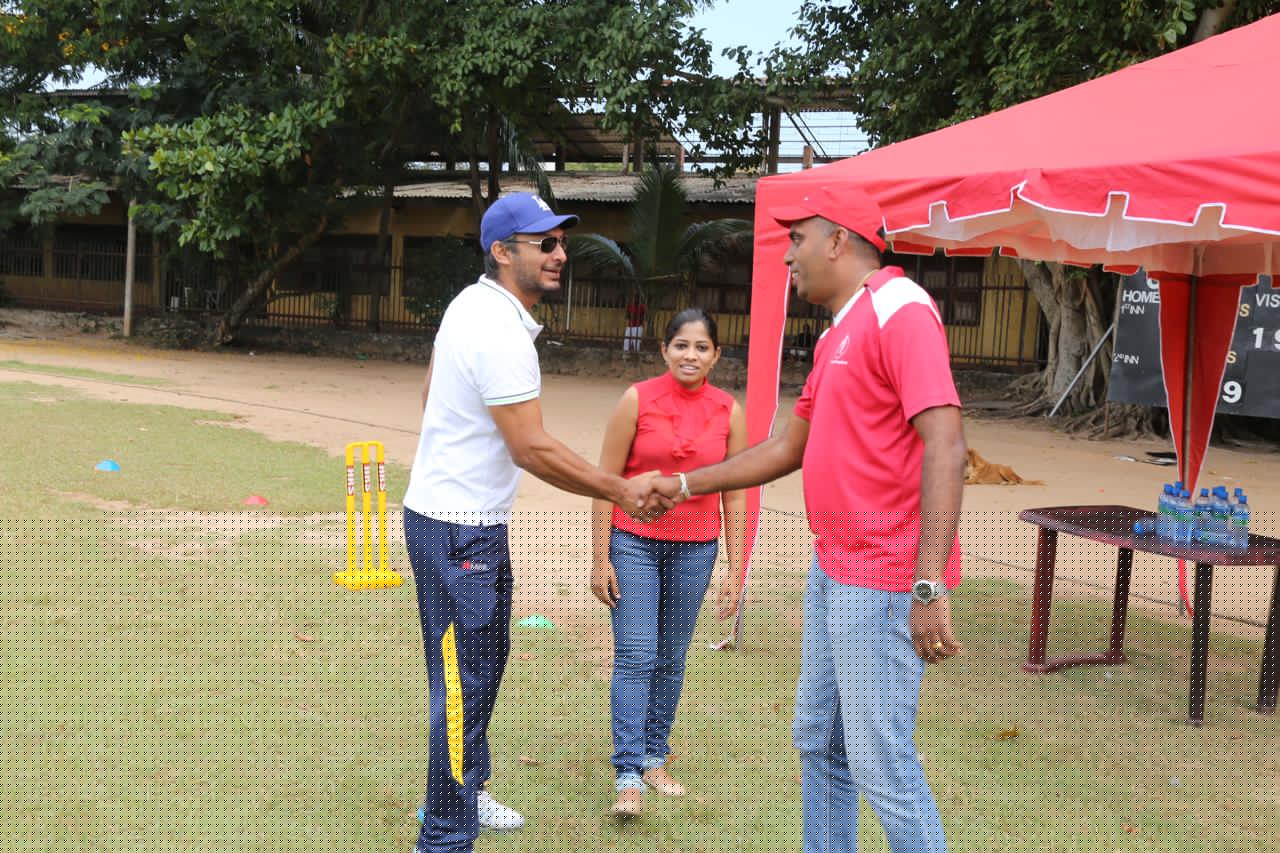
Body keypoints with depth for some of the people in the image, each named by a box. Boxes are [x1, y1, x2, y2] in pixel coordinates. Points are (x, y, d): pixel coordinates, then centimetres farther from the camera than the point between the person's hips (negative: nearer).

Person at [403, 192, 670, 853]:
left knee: (486, 659, 22)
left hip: (472, 521, 11)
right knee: (465, 681, -5)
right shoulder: (501, 333, -24)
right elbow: (532, 449, -24)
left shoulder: (473, 303, 8)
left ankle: (464, 793, 37)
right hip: (458, 531, -11)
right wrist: (621, 492, -16)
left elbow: (429, 391, 20)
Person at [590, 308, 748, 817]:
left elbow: (734, 496, 5)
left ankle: (654, 758, 24)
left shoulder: (730, 412, 0)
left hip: (695, 548, 3)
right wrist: (600, 559, -7)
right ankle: (628, 775, -3)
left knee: (671, 659, 10)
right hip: (633, 541, -2)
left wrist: (734, 569, 2)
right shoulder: (638, 401, -7)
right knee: (635, 656, -7)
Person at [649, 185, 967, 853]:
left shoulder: (898, 311, -14)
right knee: (818, 741, 17)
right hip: (832, 568, 10)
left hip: (885, 578, -10)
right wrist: (684, 485, 26)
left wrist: (929, 586, -28)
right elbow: (790, 447, 26)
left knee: (881, 760, -6)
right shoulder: (836, 335, 18)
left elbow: (946, 447, -23)